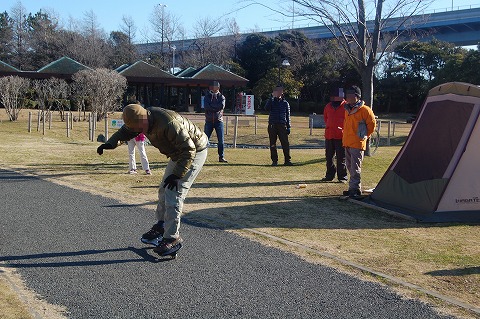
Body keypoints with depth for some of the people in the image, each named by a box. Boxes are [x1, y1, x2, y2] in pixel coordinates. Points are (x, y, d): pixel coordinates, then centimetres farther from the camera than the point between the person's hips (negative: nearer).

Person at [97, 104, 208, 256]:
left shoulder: (169, 123, -36)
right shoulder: (141, 119, -9)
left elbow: (189, 150, -30)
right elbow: (125, 131, 7)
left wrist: (176, 175, -30)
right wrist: (111, 142, -12)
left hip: (195, 152, -9)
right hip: (178, 153, 9)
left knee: (173, 194, -14)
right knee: (164, 190, 15)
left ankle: (172, 238, -7)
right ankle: (161, 226, 31)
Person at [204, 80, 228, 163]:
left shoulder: (221, 97, 6)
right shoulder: (207, 96, 7)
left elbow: (222, 106, -14)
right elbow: (206, 106, -12)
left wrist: (211, 106, -11)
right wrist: (216, 107, -14)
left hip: (219, 121, 0)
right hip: (209, 121, 0)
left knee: (221, 140, -1)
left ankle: (221, 157, 6)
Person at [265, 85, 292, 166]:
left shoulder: (285, 103, 11)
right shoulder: (271, 101, 7)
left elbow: (288, 116, 13)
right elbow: (267, 108, -15)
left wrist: (288, 127, 6)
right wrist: (272, 97, -16)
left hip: (282, 125, 0)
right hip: (272, 125, 0)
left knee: (285, 143, -6)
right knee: (272, 144, 2)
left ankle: (287, 160, -1)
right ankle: (274, 161, 10)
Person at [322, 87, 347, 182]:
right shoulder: (328, 106, 11)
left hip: (341, 136, -5)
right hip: (329, 135, 5)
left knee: (341, 158, -1)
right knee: (329, 157, 11)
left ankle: (342, 176, 7)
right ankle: (329, 175, 21)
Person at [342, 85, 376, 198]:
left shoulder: (364, 109, -10)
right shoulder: (347, 109, 14)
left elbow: (372, 124, -6)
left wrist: (365, 136, 1)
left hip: (357, 143, -8)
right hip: (347, 142, 8)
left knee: (355, 167, -7)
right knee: (349, 166, 12)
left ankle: (355, 189, -3)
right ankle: (354, 188, 21)